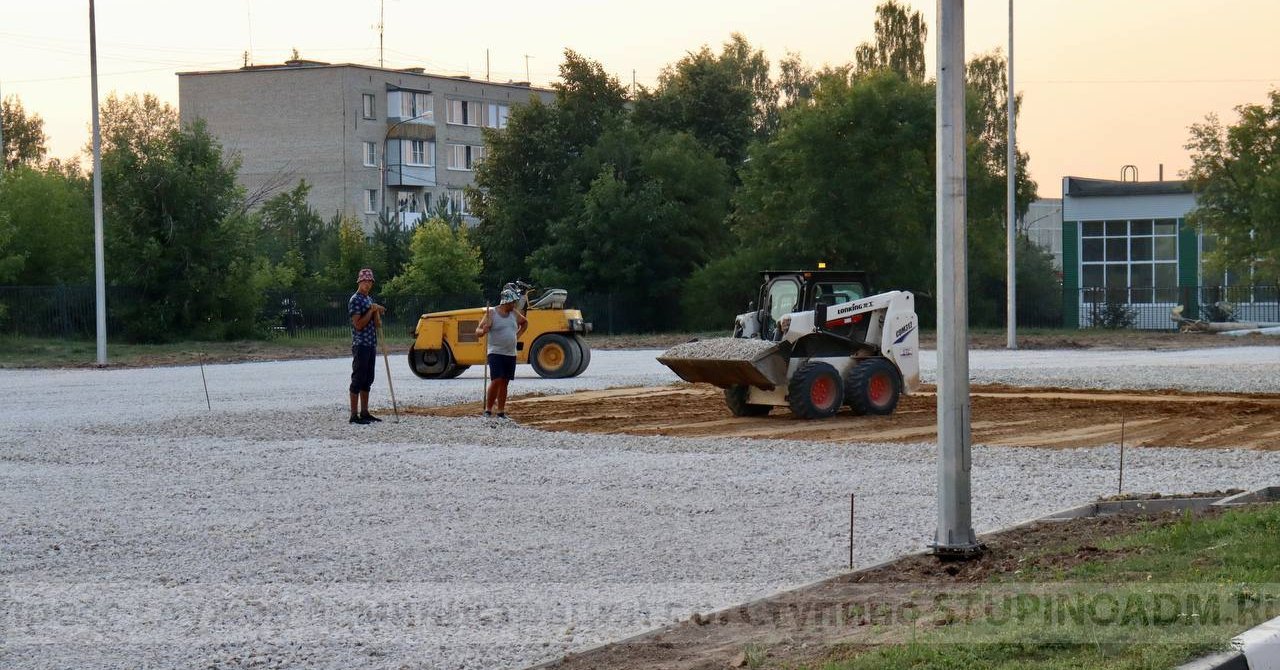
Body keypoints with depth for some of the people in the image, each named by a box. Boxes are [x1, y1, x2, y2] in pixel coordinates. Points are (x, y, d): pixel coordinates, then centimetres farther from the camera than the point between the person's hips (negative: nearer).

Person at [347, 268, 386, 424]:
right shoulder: (355, 300, -10)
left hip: (371, 345, 9)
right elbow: (358, 324, -18)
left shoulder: (370, 300, 17)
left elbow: (378, 324, 14)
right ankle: (354, 415, -8)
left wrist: (377, 311, -4)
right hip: (360, 345, -9)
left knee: (368, 380, 11)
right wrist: (372, 310, -15)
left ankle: (364, 412, 17)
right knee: (358, 379, -8)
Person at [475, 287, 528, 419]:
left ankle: (501, 412, 10)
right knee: (496, 381, -15)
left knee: (504, 383, 7)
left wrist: (518, 335, 15)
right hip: (496, 353, -6)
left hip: (511, 354, 6)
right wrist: (483, 331, -32)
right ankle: (488, 410, -8)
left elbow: (525, 323, 29)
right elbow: (477, 332, -9)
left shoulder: (514, 313, 9)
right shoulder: (491, 314, -8)